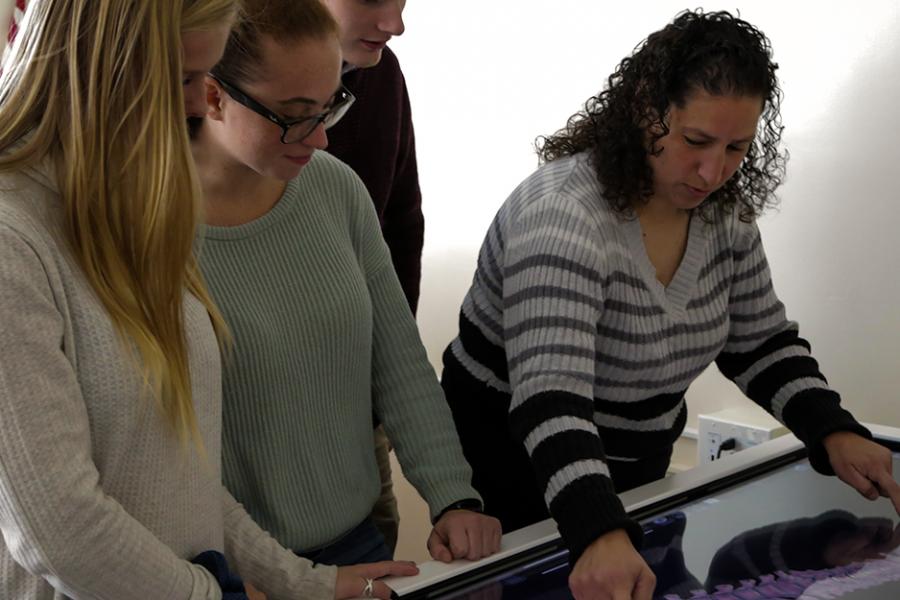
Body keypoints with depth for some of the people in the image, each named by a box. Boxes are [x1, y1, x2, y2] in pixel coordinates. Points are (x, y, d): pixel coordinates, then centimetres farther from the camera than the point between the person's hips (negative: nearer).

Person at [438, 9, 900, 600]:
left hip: (639, 465, 7)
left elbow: (761, 342, 5)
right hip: (519, 464, -7)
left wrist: (835, 434, -10)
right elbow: (551, 399, -40)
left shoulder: (725, 213, -6)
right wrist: (603, 537, -52)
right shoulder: (565, 215, -30)